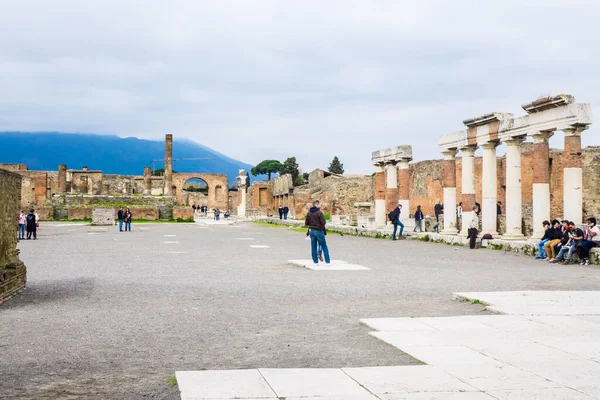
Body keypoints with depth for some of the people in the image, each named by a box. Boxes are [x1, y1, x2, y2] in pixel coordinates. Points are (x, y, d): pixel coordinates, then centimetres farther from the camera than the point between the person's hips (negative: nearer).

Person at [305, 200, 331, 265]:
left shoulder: (309, 213, 3)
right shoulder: (319, 212, -15)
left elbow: (306, 223, 5)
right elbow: (323, 222, -18)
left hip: (312, 231, 5)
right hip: (319, 231, -5)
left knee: (313, 247, 10)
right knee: (324, 247, 5)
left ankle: (315, 261, 12)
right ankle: (328, 261, 5)